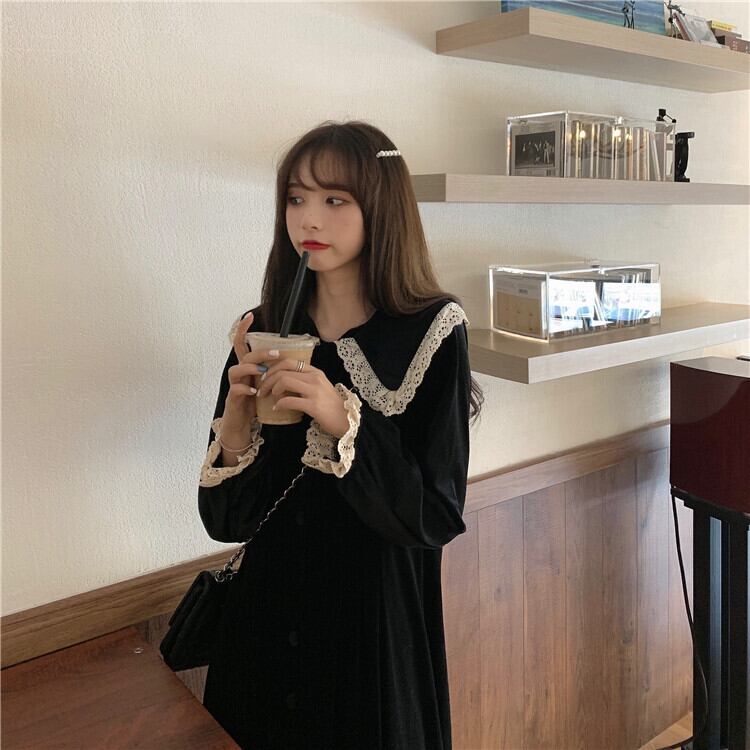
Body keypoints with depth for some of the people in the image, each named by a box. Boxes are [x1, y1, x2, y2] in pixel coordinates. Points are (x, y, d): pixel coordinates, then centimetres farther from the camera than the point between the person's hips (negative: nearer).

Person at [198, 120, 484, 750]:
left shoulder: (432, 331, -13)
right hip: (268, 617, 4)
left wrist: (344, 420, -27)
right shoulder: (262, 333, -3)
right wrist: (238, 417, -20)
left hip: (378, 617, -3)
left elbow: (437, 516, -15)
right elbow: (225, 518, -2)